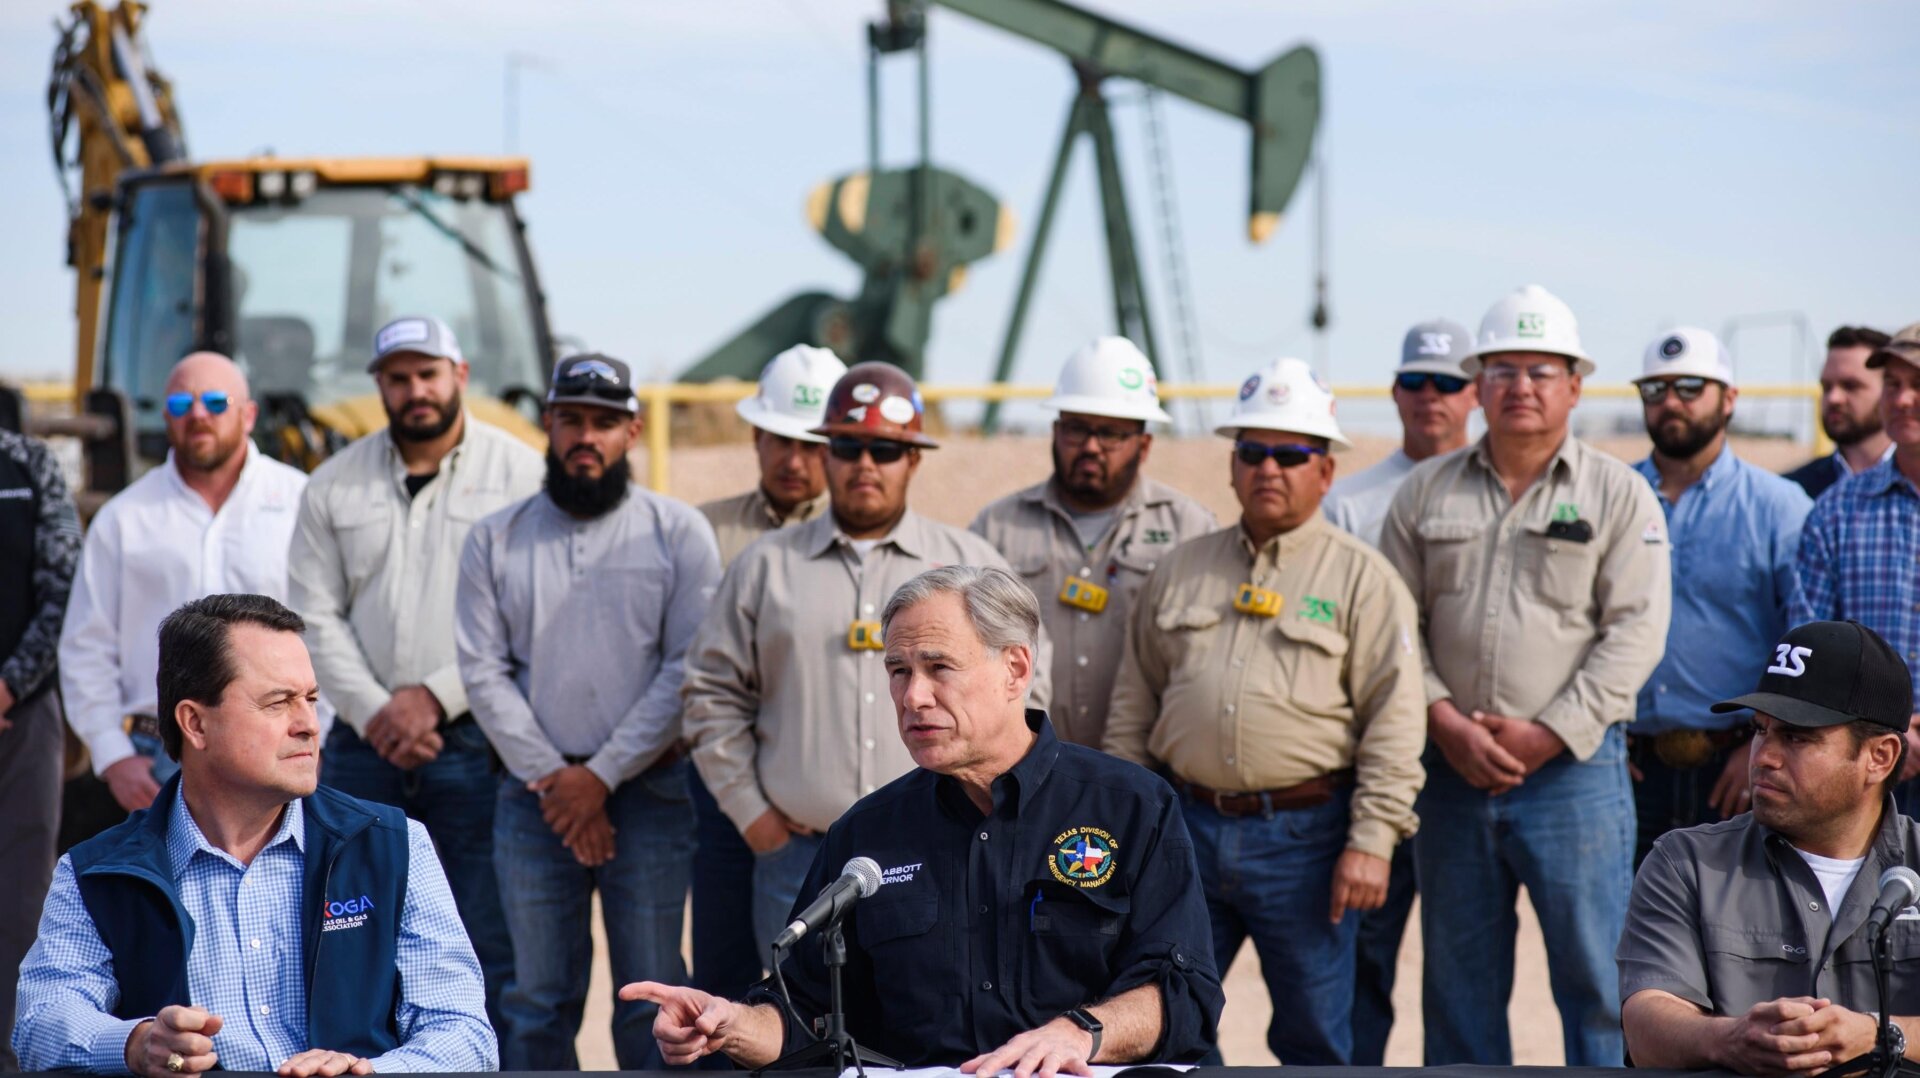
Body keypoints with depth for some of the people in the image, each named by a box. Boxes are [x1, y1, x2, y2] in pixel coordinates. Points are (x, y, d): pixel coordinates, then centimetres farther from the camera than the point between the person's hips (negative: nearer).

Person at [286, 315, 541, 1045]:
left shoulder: (519, 473, 0)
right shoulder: (334, 485, 11)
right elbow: (316, 616, 6)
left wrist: (434, 697, -12)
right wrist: (375, 712, -6)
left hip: (476, 743, -4)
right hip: (364, 746, 4)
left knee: (491, 949, -3)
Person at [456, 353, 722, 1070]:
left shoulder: (679, 532, 1)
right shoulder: (495, 540, 8)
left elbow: (688, 669, -5)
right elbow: (484, 671, 2)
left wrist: (601, 775, -10)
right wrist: (551, 780, -7)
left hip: (648, 791, -2)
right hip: (535, 798, 2)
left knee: (652, 1002, 1)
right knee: (537, 1002, 7)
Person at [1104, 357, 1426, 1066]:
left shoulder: (1361, 577, 0)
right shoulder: (1181, 571, 13)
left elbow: (1394, 720, -6)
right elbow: (1134, 705, 16)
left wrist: (1372, 841, -14)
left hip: (1305, 835, -4)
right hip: (1189, 828, 4)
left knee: (1314, 1038, 6)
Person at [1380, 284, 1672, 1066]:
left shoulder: (1619, 495, 3)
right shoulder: (1426, 493, 11)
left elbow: (1634, 633, -5)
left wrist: (1549, 733, -13)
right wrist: (1445, 721, -8)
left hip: (1575, 769, -3)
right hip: (1451, 768, 3)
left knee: (1598, 975, -3)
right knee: (1458, 982, 9)